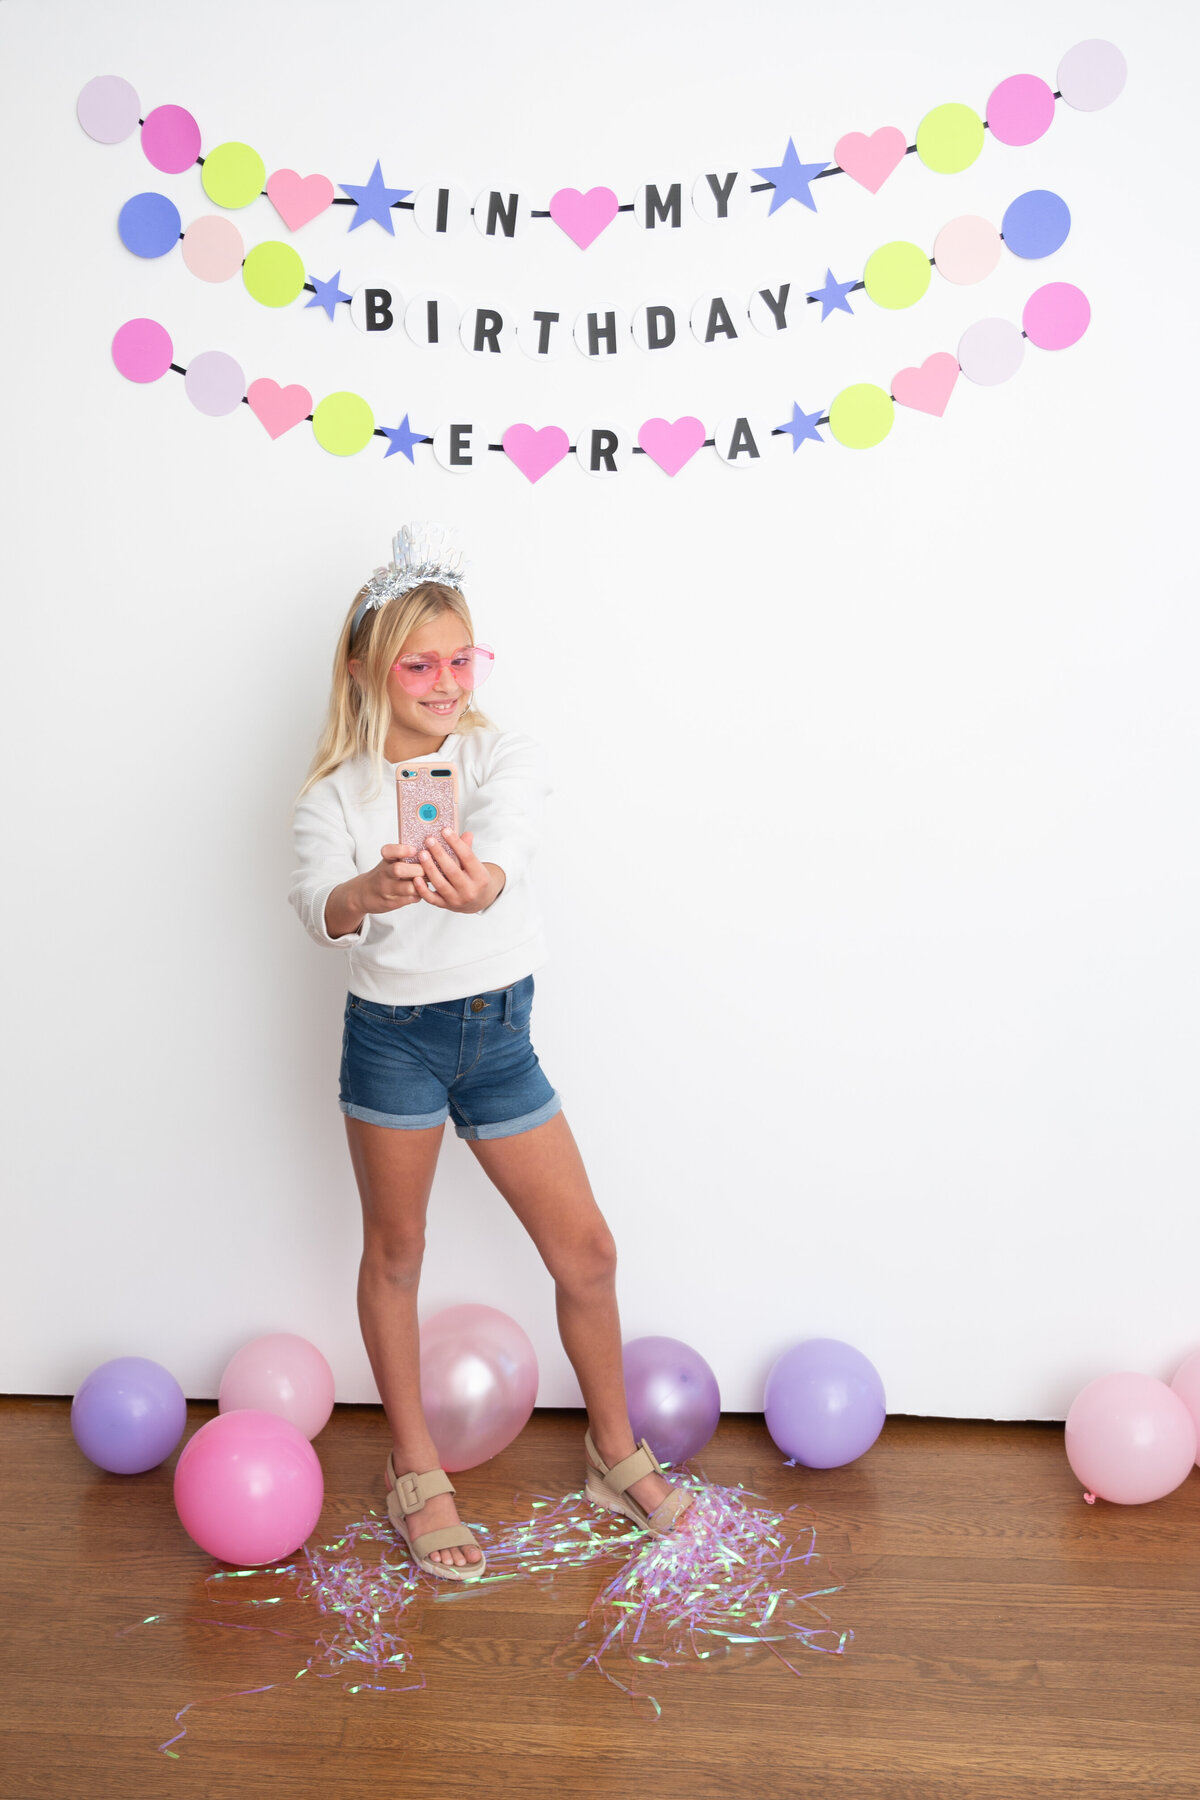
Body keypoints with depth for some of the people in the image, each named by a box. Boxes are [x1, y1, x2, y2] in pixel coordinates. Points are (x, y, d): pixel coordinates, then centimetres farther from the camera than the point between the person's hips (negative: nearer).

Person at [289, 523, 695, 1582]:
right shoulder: (337, 795, -6)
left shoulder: (503, 757, -4)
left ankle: (616, 1454, 28)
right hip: (392, 1037, -1)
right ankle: (417, 1474, 28)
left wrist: (483, 879, -52)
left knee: (585, 1249, 6)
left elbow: (509, 829, -27)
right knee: (395, 1252, 11)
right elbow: (318, 904, -25)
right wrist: (374, 890, -50)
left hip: (499, 1031, 2)